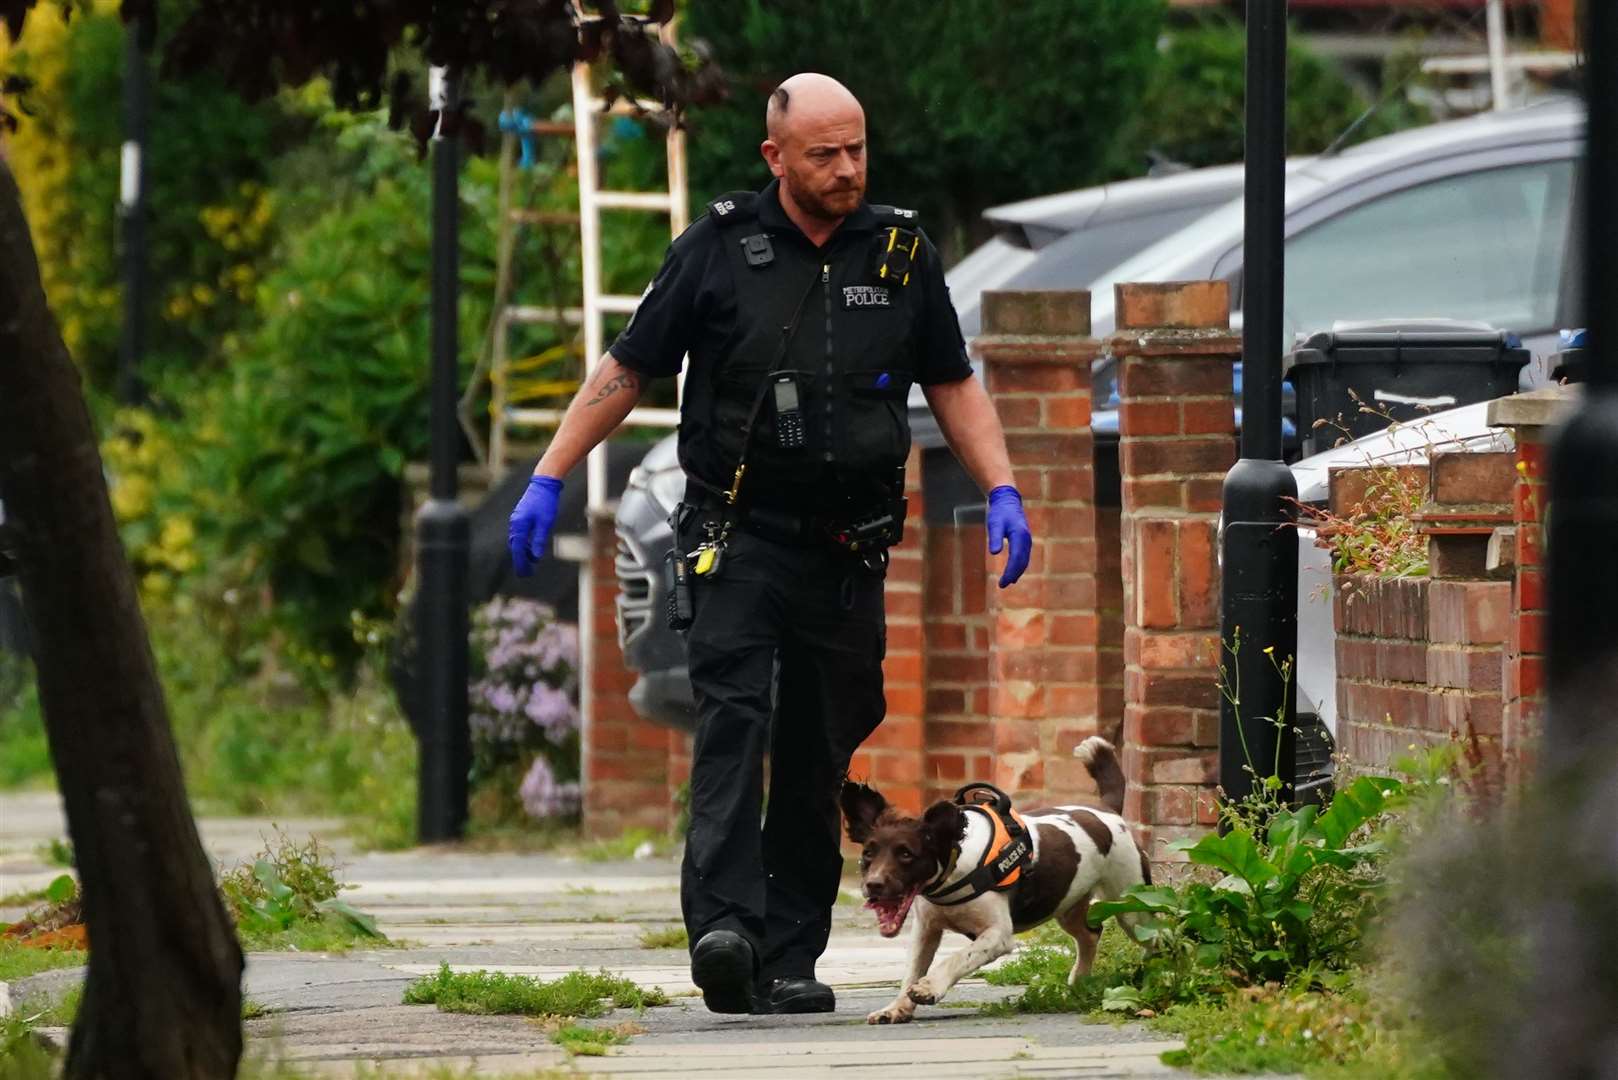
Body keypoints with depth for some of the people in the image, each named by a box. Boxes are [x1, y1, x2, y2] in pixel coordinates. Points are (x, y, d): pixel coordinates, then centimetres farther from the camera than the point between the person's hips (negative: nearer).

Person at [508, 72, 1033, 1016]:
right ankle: (724, 927, -32)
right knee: (734, 717, -19)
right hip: (739, 537, -3)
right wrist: (548, 480, 1)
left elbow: (954, 385, 16)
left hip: (847, 550, 3)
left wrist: (1003, 493, 3)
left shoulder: (902, 254, 8)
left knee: (819, 758, 5)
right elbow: (628, 370, 6)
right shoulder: (720, 249, 0)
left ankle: (789, 958, 10)